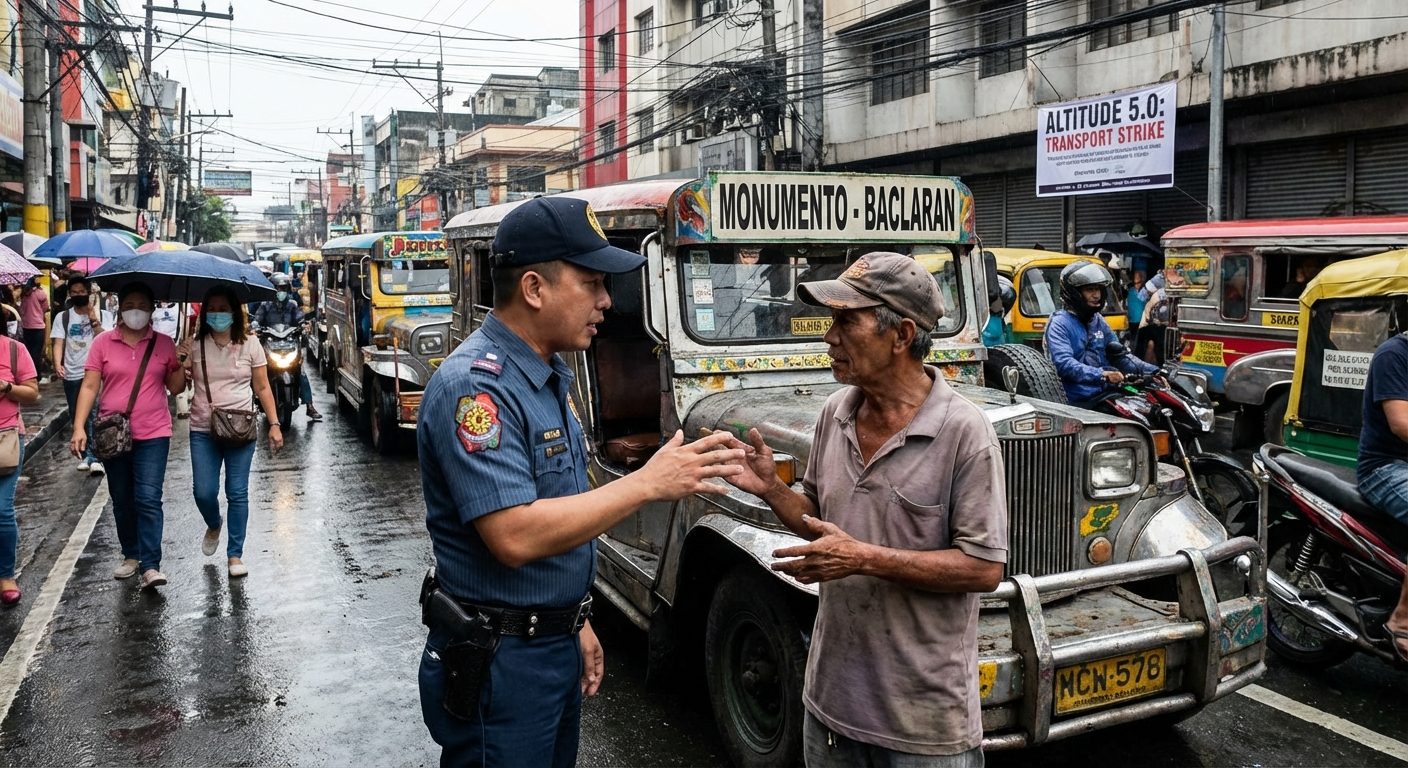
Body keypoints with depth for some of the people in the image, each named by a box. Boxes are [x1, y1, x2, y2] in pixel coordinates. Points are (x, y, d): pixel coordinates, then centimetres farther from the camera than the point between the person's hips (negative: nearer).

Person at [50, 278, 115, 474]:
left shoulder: (103, 315, 2)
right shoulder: (62, 317, 7)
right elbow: (58, 343, 0)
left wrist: (93, 319, -18)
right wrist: (58, 364, -16)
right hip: (72, 375, 3)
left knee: (93, 415, -12)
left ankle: (93, 456, -12)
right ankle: (85, 454, 23)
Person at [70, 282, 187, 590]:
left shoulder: (164, 343, 2)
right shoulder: (103, 342, 1)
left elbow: (175, 388, 7)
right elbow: (89, 387, -2)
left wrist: (181, 365, -13)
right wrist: (79, 428, -10)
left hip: (153, 434, -2)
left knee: (148, 499, -9)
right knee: (122, 501, 13)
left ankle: (151, 566, -8)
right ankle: (131, 555, 29)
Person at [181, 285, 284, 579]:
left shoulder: (250, 344, -1)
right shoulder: (195, 346, 2)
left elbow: (262, 388, 2)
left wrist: (274, 424, -4)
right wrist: (180, 363, -12)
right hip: (203, 430, 1)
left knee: (237, 493, 1)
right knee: (204, 492, -1)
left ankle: (235, 554, 13)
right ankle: (213, 526, 34)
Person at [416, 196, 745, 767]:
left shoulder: (549, 377, 7)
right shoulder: (475, 386, -23)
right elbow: (515, 536, -31)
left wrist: (576, 622, 15)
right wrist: (647, 483, -26)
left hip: (556, 642, 9)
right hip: (498, 660, -9)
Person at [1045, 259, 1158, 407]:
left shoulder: (1098, 320, 19)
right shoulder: (1059, 323, -7)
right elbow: (1063, 364, -20)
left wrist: (1152, 371, 8)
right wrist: (1100, 375, -32)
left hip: (1104, 394, 8)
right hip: (1078, 401, -7)